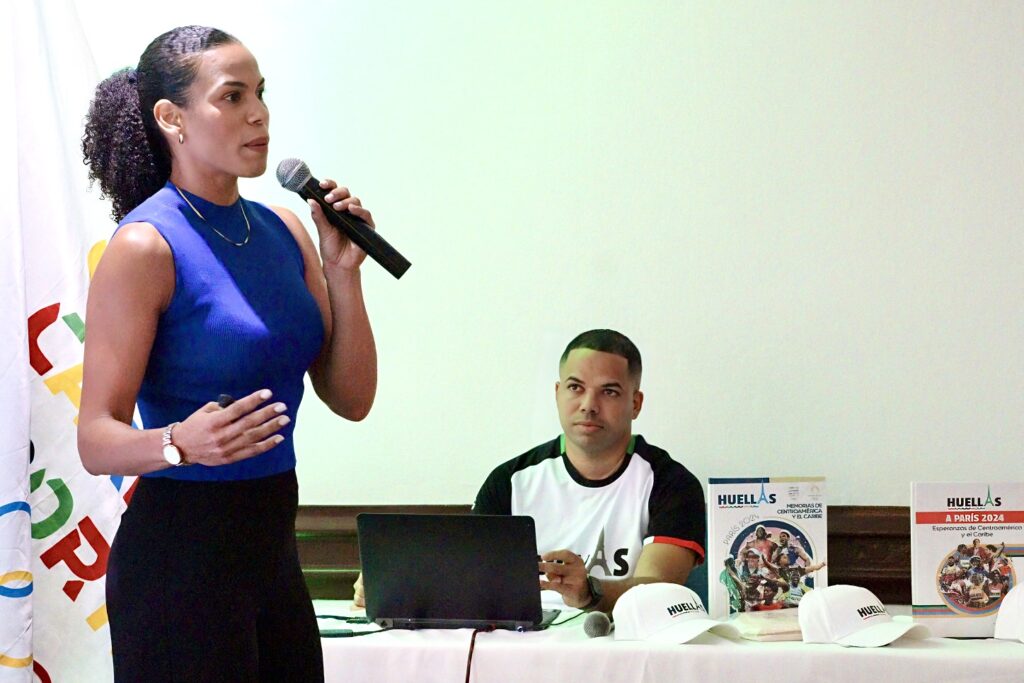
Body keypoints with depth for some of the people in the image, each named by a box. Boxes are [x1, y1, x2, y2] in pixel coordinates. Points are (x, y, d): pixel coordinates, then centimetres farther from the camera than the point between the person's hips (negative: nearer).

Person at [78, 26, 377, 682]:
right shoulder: (145, 246, -13)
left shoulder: (282, 230, 7)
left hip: (273, 543, 7)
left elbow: (351, 399, 7)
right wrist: (180, 443, -34)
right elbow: (96, 441, -15)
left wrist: (342, 273, -4)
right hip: (180, 551, -7)